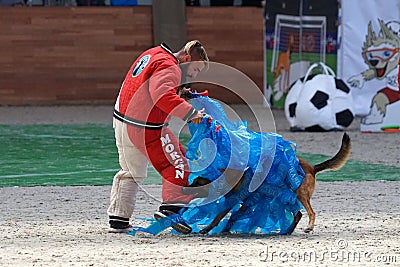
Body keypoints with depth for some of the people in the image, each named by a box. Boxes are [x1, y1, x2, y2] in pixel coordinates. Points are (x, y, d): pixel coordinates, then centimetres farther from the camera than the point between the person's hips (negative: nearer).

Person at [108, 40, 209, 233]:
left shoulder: (154, 54, 16)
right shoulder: (170, 68, -15)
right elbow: (162, 95, -32)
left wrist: (177, 92, 12)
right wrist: (190, 112, -34)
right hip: (146, 129, -10)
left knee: (130, 172, 21)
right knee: (178, 165, -5)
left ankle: (118, 219, 25)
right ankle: (171, 208, -18)